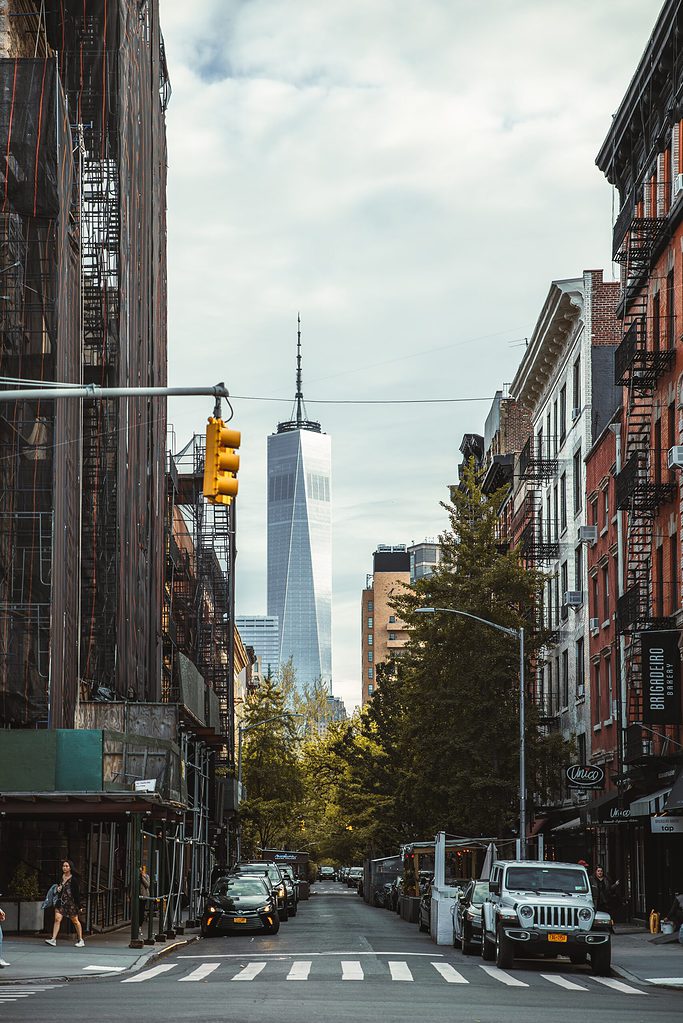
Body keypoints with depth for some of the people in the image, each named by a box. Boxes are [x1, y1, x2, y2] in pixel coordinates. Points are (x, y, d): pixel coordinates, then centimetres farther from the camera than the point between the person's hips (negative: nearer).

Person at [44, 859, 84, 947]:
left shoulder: (73, 879, -9)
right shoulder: (60, 877, 7)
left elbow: (77, 892, -9)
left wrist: (78, 905, -11)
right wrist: (58, 889, 0)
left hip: (71, 902, -4)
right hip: (61, 901, 4)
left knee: (75, 921, 8)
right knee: (57, 919, -11)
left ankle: (81, 940, 20)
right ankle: (53, 939, -15)